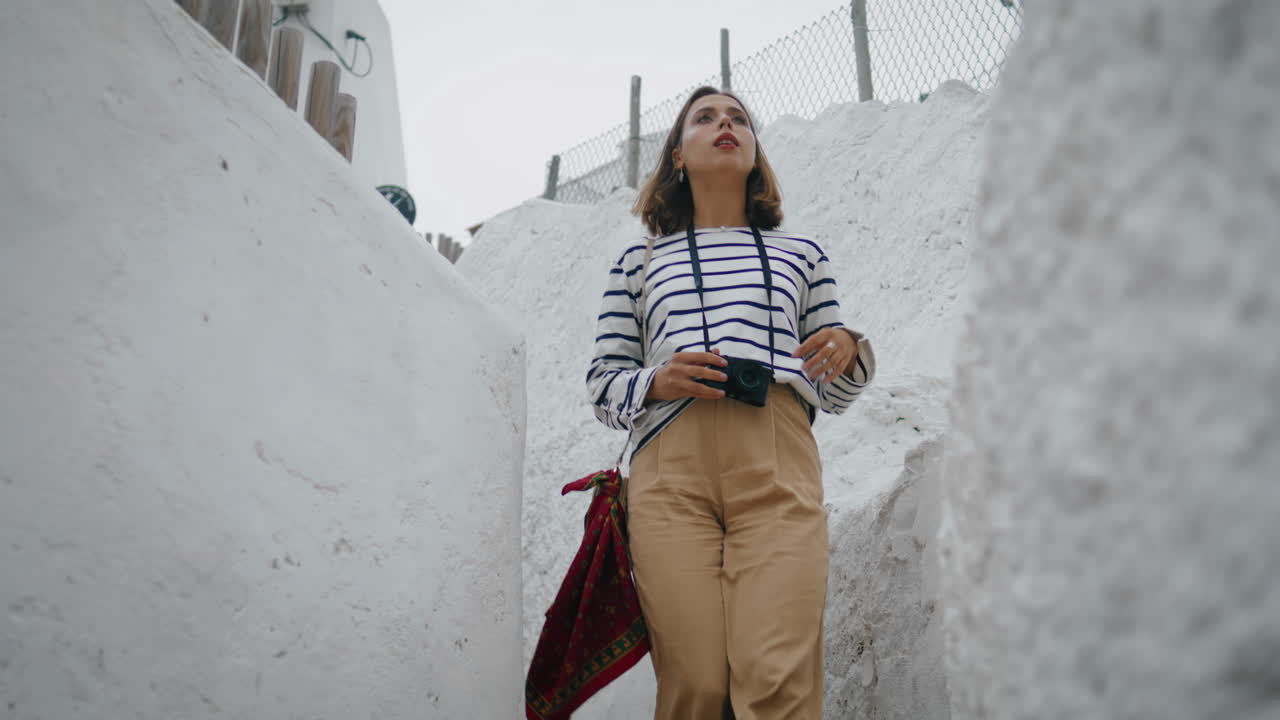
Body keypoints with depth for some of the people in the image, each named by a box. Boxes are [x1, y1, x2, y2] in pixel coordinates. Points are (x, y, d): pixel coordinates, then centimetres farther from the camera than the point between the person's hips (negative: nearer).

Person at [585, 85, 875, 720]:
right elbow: (602, 385, 17)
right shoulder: (639, 261, 22)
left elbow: (832, 396, 25)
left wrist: (849, 354, 2)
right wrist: (655, 383, -4)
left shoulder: (802, 254, 26)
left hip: (777, 473, 1)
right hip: (671, 471, 0)